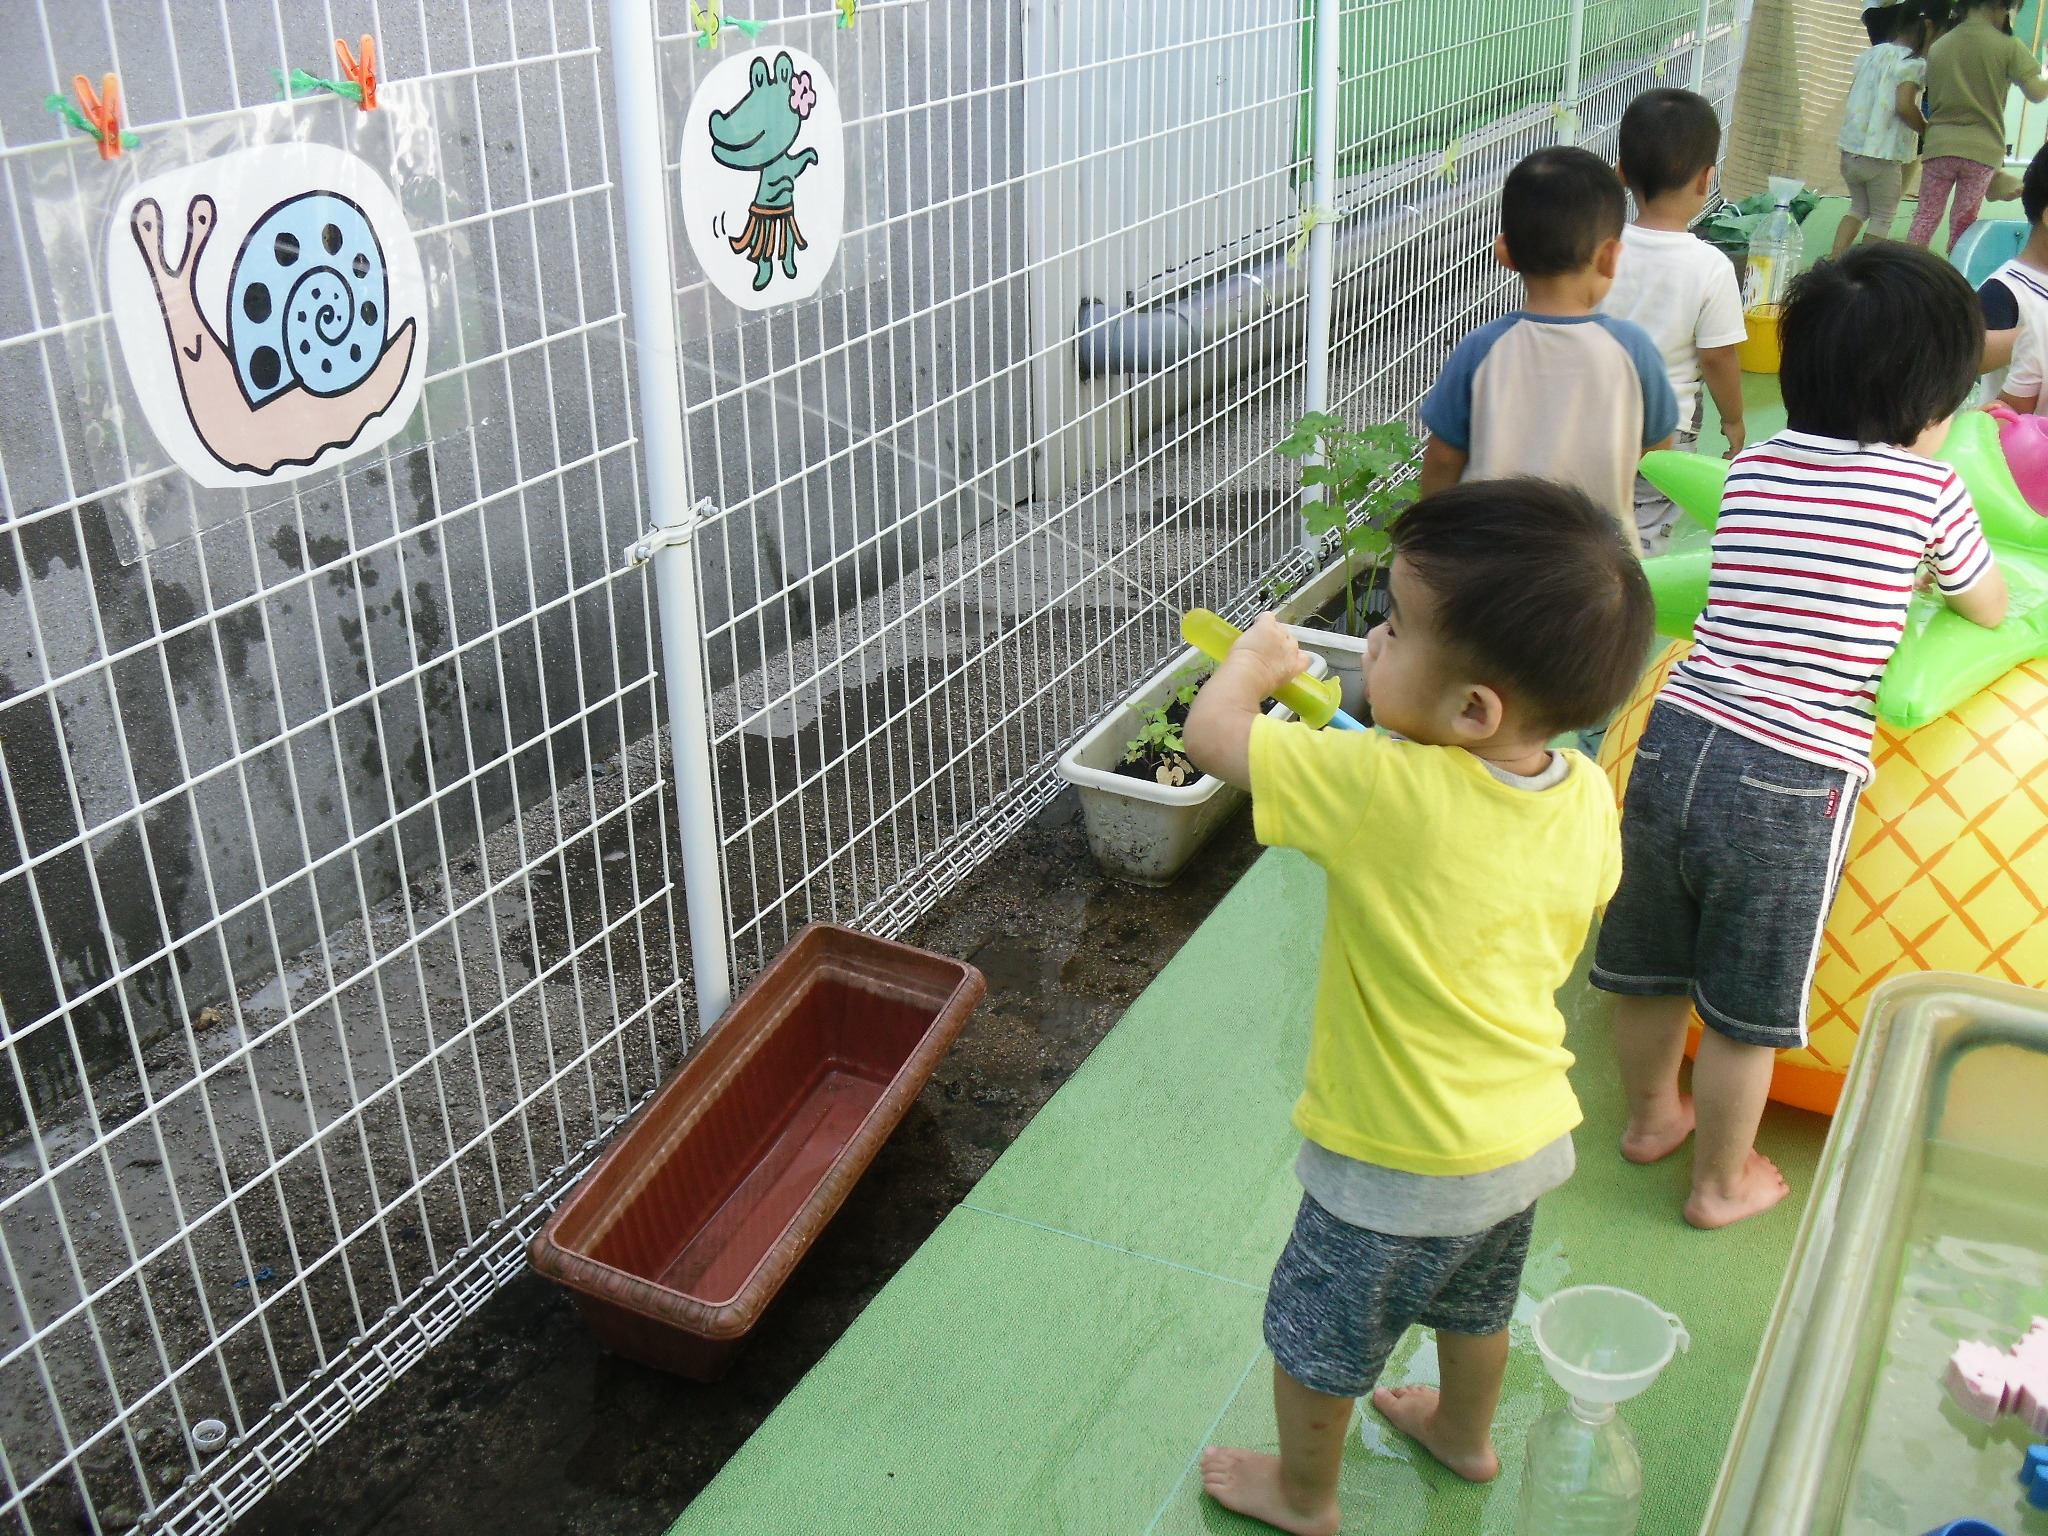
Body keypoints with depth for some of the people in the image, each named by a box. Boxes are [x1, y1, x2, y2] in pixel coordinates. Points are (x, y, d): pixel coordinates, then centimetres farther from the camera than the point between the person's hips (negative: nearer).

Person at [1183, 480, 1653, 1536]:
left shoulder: (1386, 790, -36)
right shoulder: (1588, 795, -15)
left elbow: (1212, 731, -27)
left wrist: (1255, 656, -5)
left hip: (1401, 1165, -6)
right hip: (1528, 1132, 7)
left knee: (1316, 1336, 21)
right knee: (1477, 1303, 34)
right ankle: (1465, 1435, 60)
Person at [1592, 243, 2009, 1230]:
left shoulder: (1753, 466, 7)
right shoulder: (1927, 489, -5)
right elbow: (1990, 612, 13)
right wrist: (1928, 570, 32)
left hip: (1675, 736, 5)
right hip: (1790, 779, -5)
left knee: (1652, 964, 22)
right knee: (1746, 1008, 14)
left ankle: (1650, 1114, 46)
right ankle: (1721, 1182, 33)